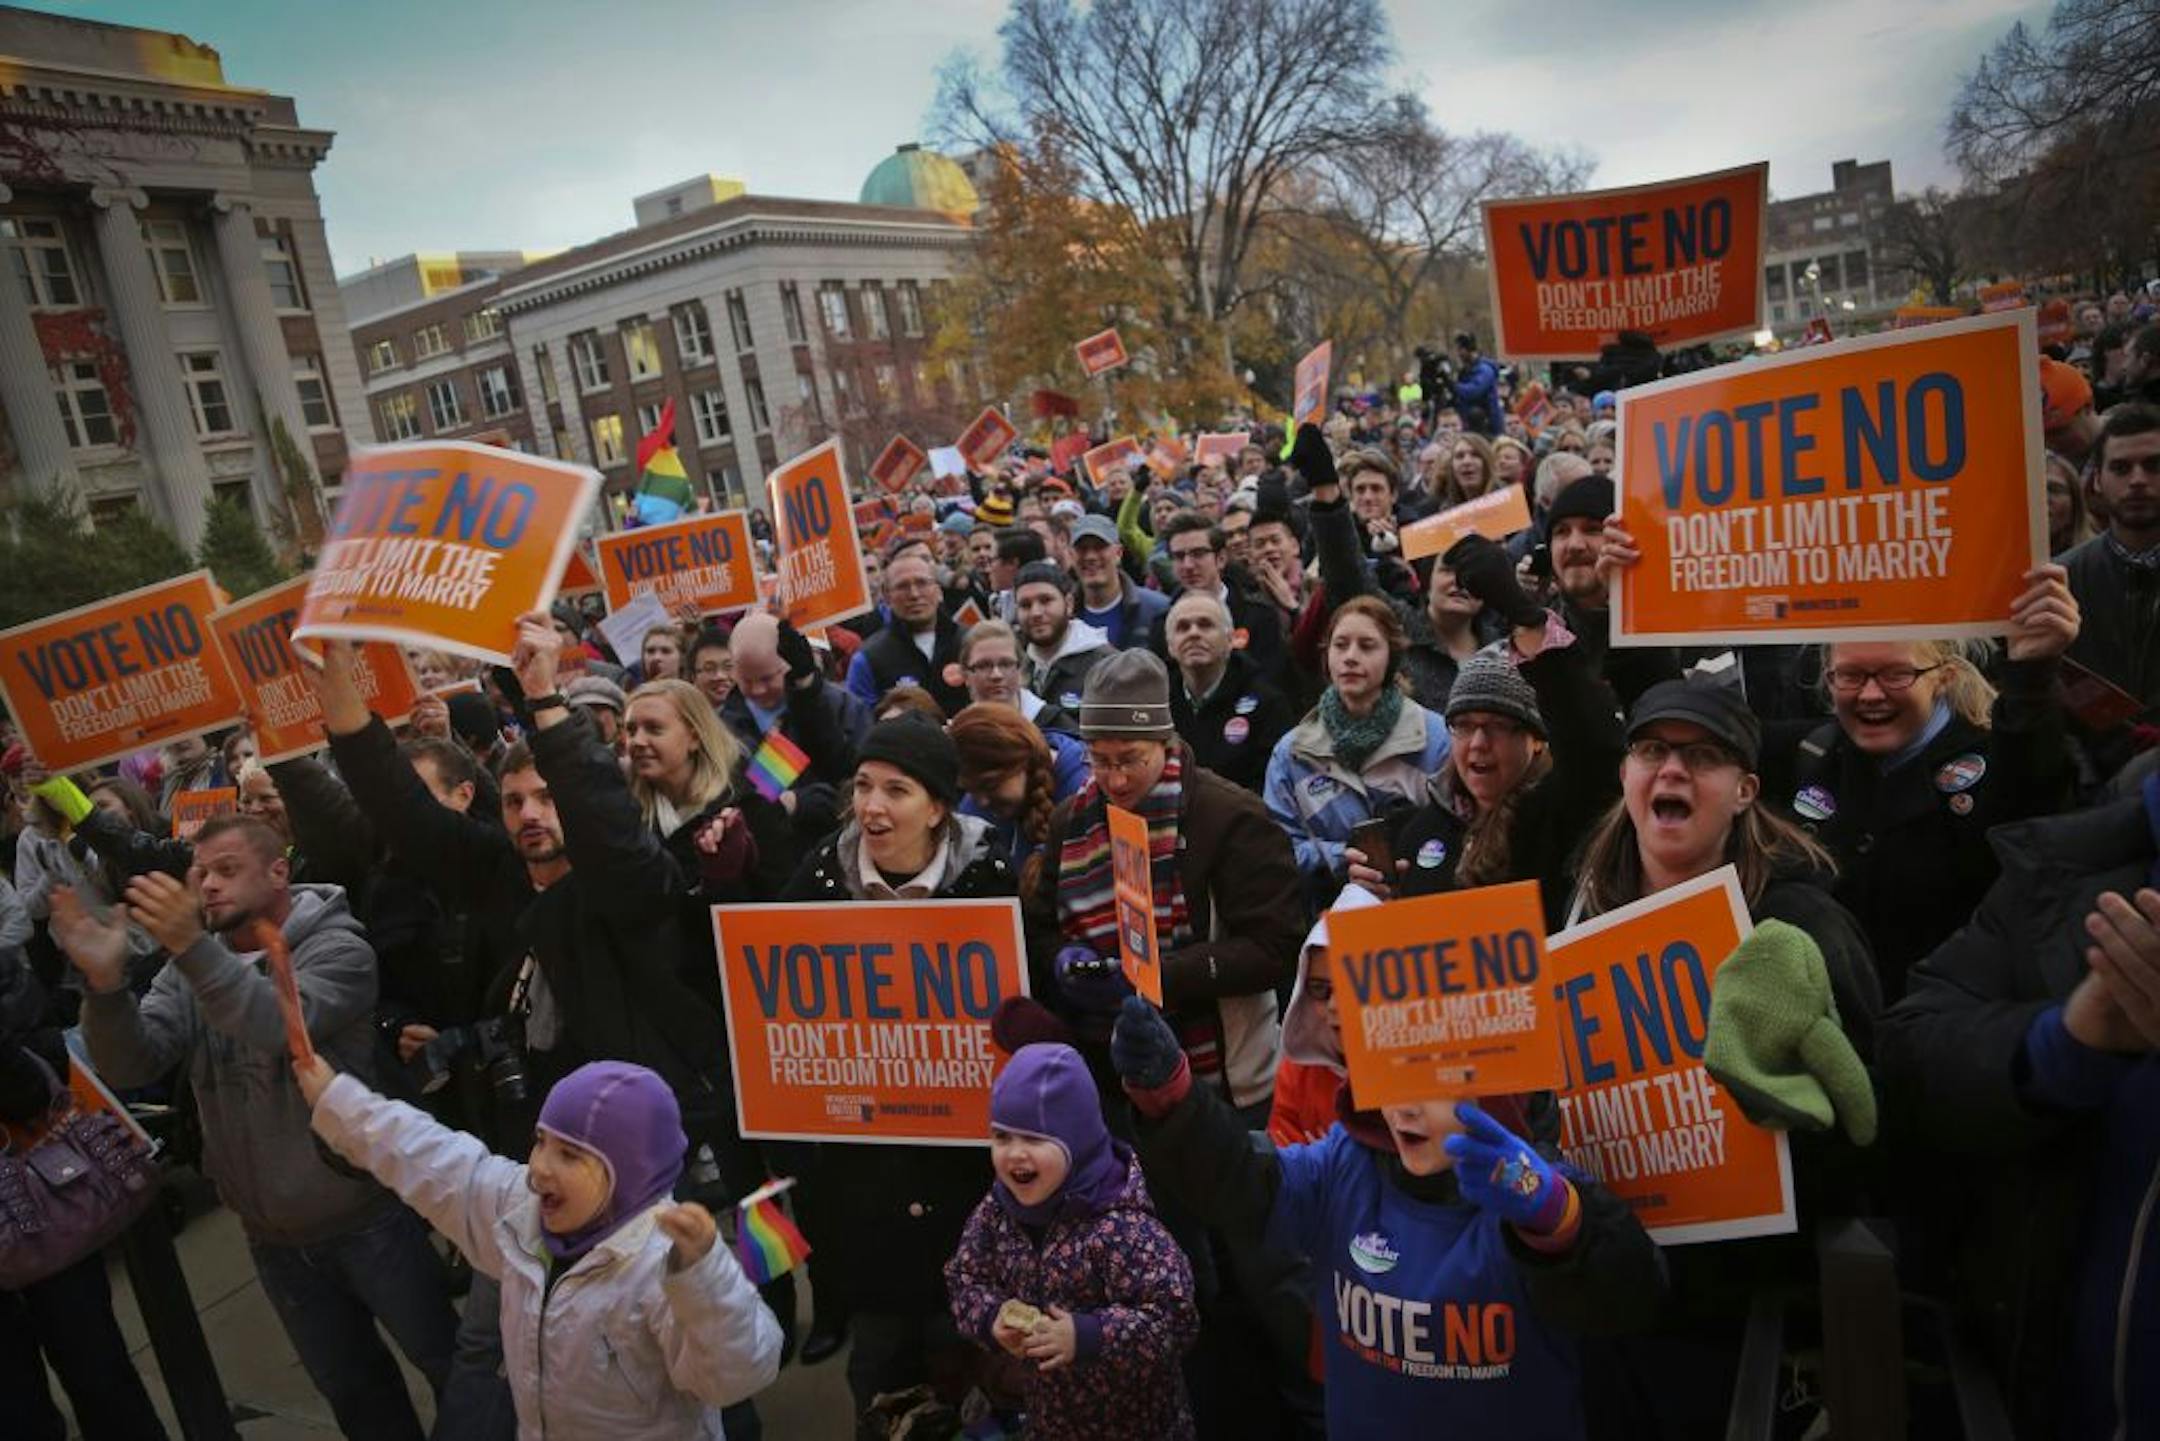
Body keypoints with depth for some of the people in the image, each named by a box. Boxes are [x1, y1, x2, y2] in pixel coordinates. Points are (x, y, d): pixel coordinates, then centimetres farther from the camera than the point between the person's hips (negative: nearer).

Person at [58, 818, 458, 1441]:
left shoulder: (336, 947, -14)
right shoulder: (191, 966, 2)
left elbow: (283, 1027, -32)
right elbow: (130, 1065, -11)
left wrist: (192, 946, -44)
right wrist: (106, 981, -29)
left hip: (366, 1219, -5)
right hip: (271, 1236, 5)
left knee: (450, 1364, 10)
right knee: (350, 1388, 22)